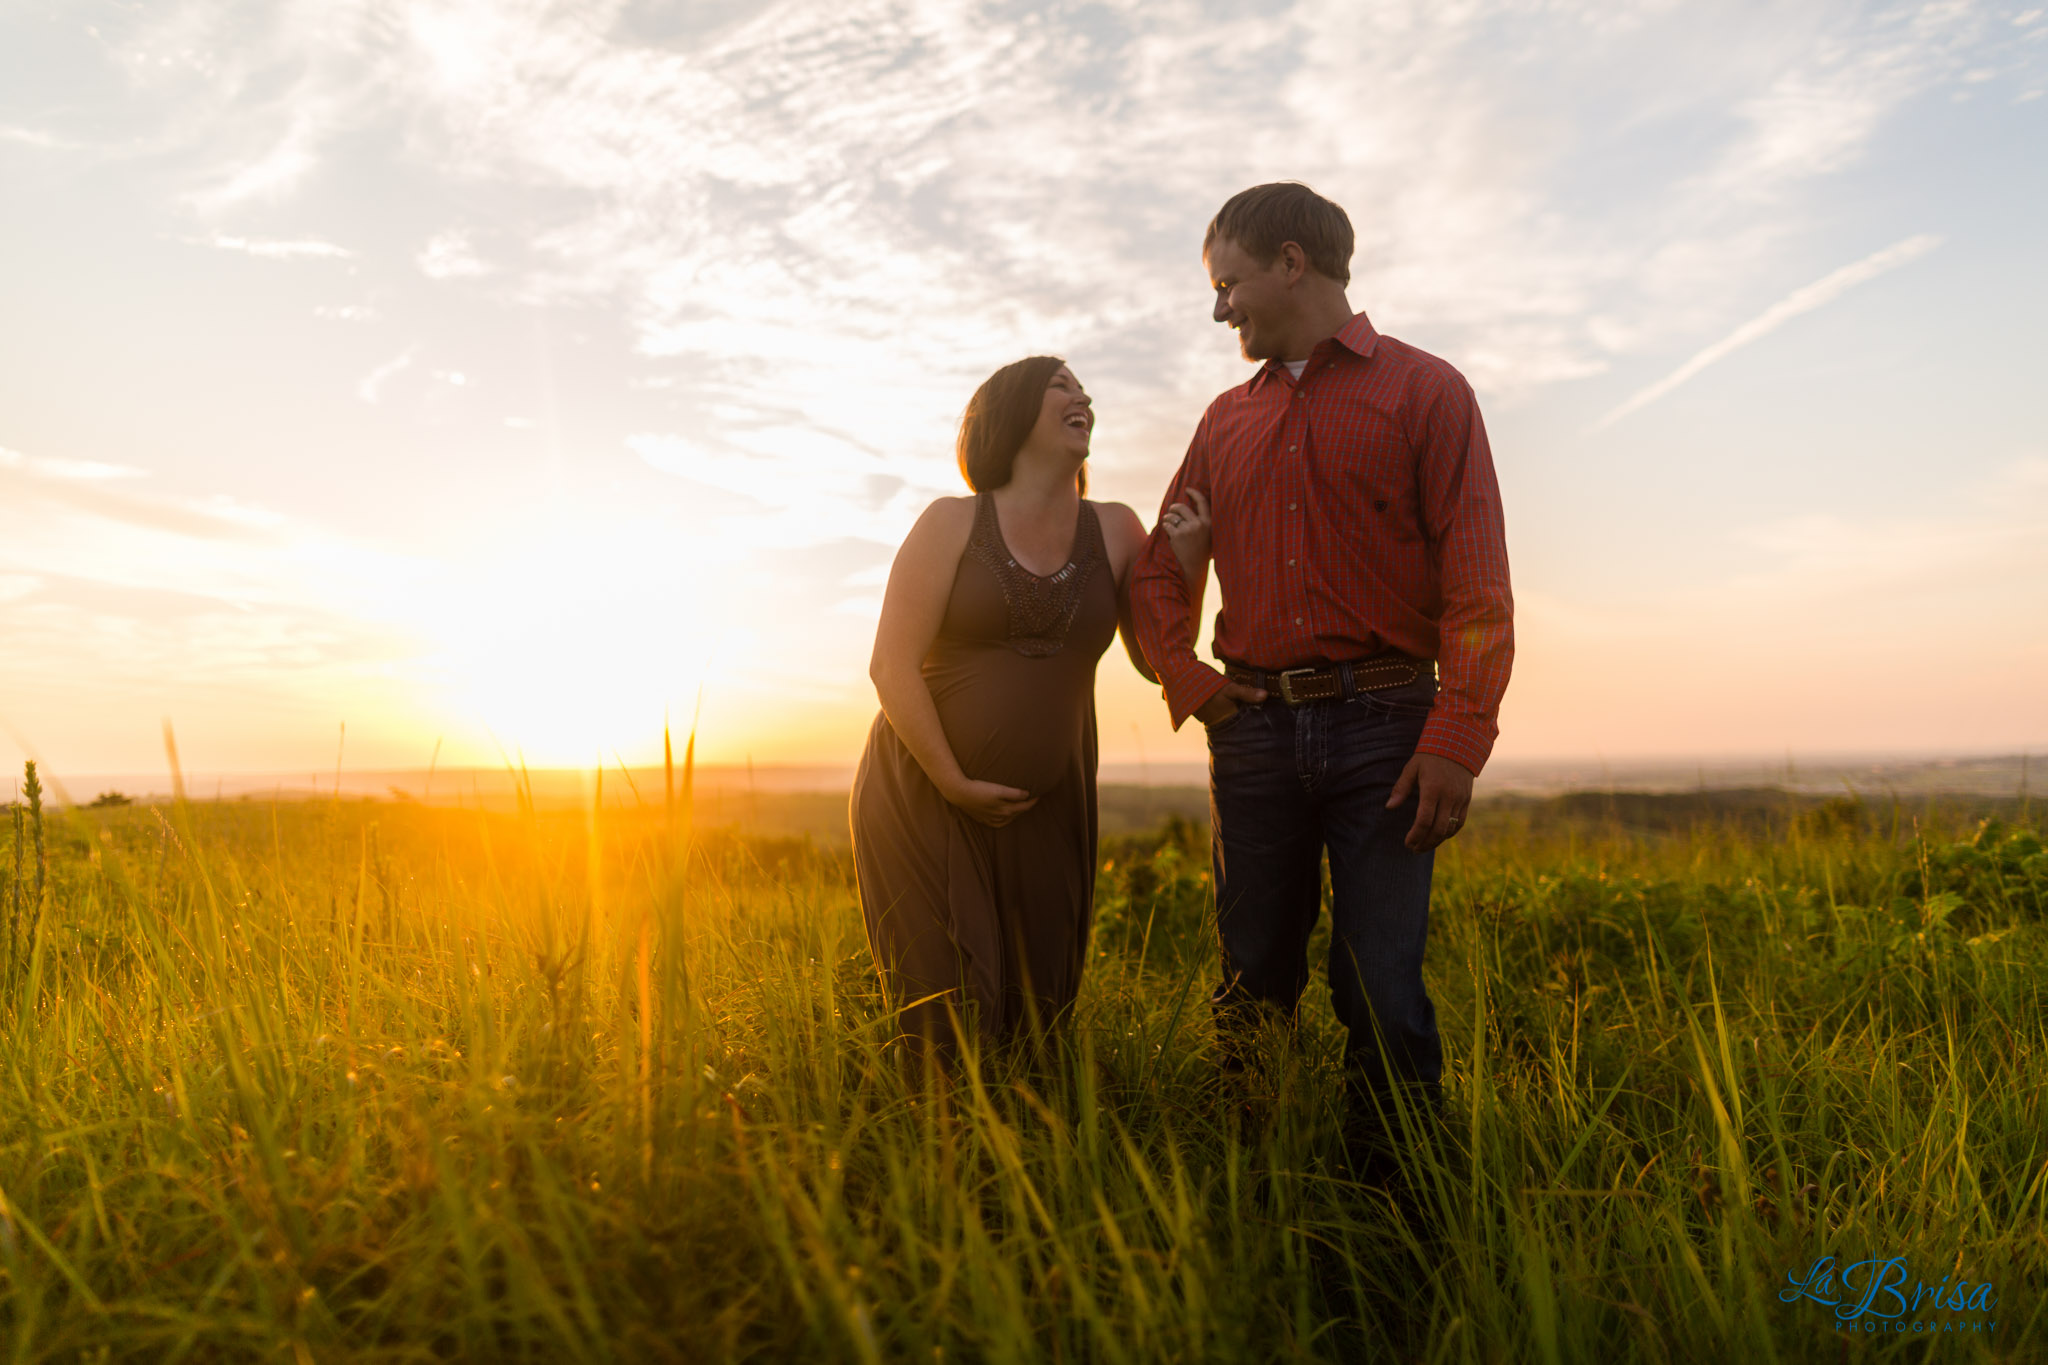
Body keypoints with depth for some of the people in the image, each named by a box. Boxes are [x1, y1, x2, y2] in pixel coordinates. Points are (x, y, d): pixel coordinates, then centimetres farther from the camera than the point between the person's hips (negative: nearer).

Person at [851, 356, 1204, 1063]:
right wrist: (954, 784, -14)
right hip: (922, 794, -3)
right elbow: (892, 666, -10)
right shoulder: (952, 523, -4)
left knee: (1036, 1014, 8)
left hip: (1046, 812, 3)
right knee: (947, 1018, -2)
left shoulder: (1115, 530, 5)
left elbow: (1157, 660, 4)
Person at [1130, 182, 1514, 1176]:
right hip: (1254, 729, 4)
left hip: (1383, 724, -4)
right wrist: (1185, 680, 5)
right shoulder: (1226, 419, 18)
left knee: (1382, 992, -3)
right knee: (1254, 982, 10)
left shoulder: (1426, 391, 4)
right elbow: (1158, 568, 22)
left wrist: (1459, 740, -14)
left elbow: (1477, 583, -4)